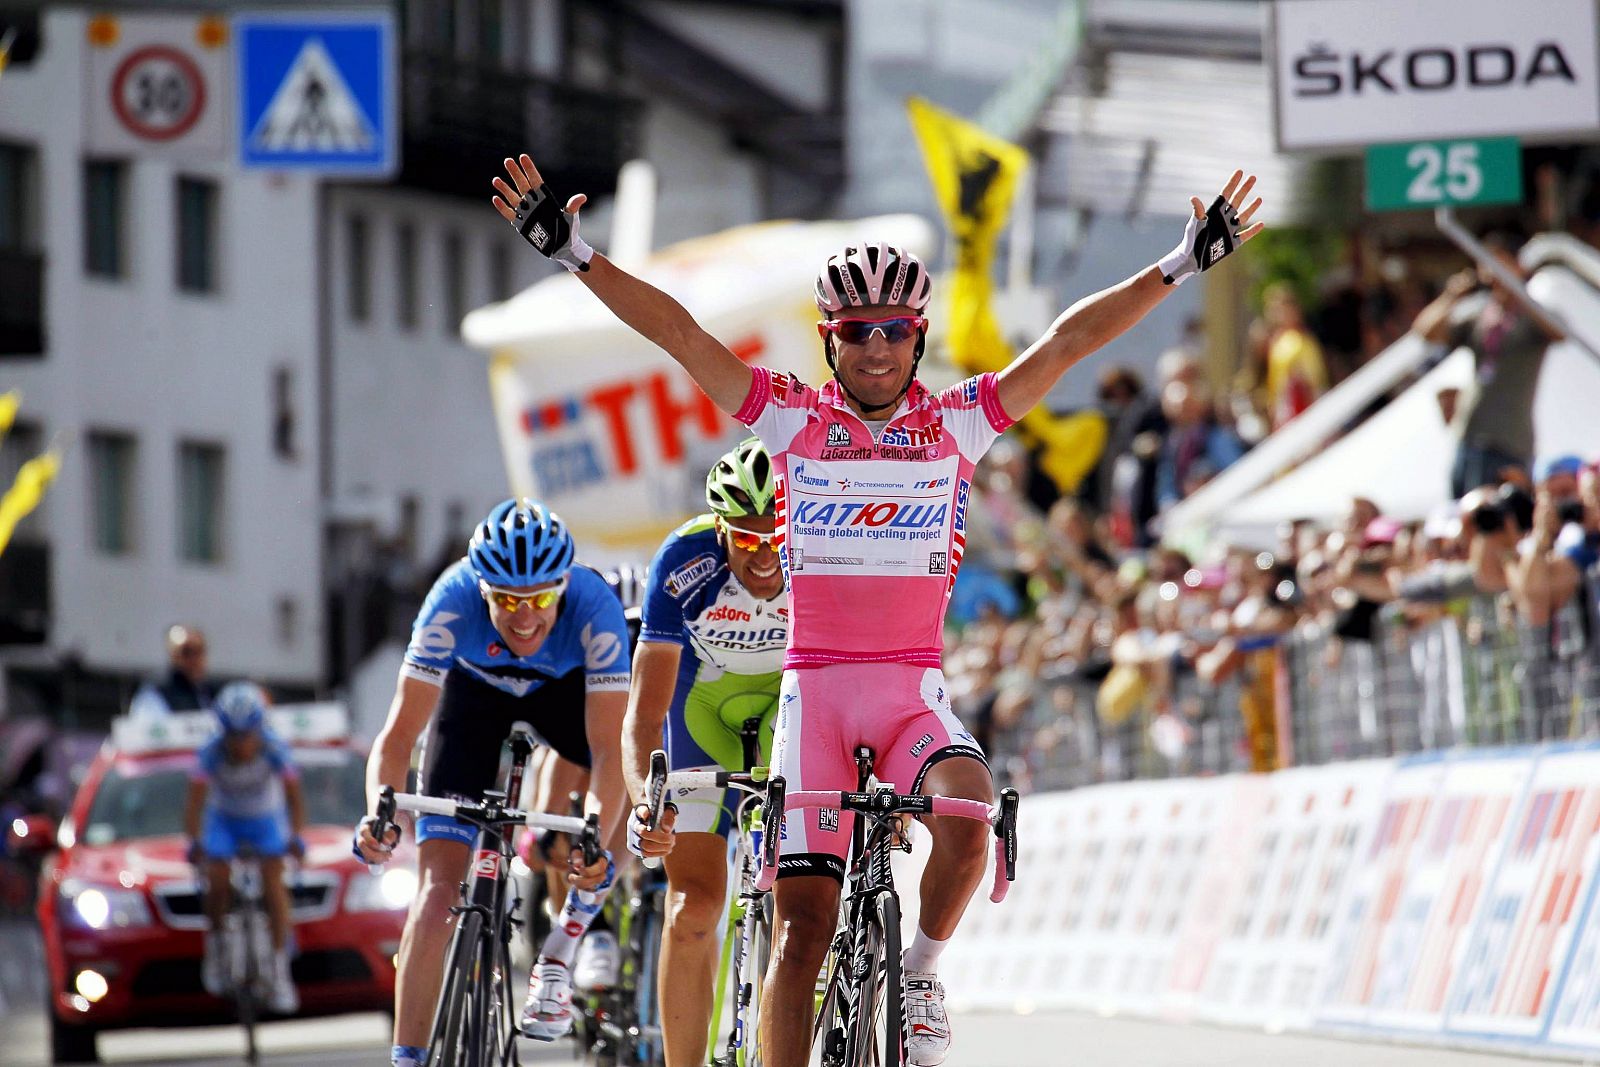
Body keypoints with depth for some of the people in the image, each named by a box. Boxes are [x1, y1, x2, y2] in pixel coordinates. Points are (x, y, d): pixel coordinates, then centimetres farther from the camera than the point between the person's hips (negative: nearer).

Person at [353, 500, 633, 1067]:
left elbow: (610, 747, -42)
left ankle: (561, 950, -9)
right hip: (475, 688, -1)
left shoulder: (594, 607, -38)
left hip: (565, 689, 1)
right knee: (439, 890, -13)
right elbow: (400, 732, -38)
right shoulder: (453, 602, -38)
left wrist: (596, 840, -59)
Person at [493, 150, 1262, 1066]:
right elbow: (677, 332, -2)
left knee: (968, 814, -30)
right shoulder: (793, 419, 3)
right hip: (813, 688, 0)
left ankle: (923, 972, -3)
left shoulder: (957, 423, 4)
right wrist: (576, 256, -9)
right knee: (804, 920, -4)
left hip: (914, 690, 0)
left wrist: (1180, 267, -6)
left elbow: (1070, 341, 0)